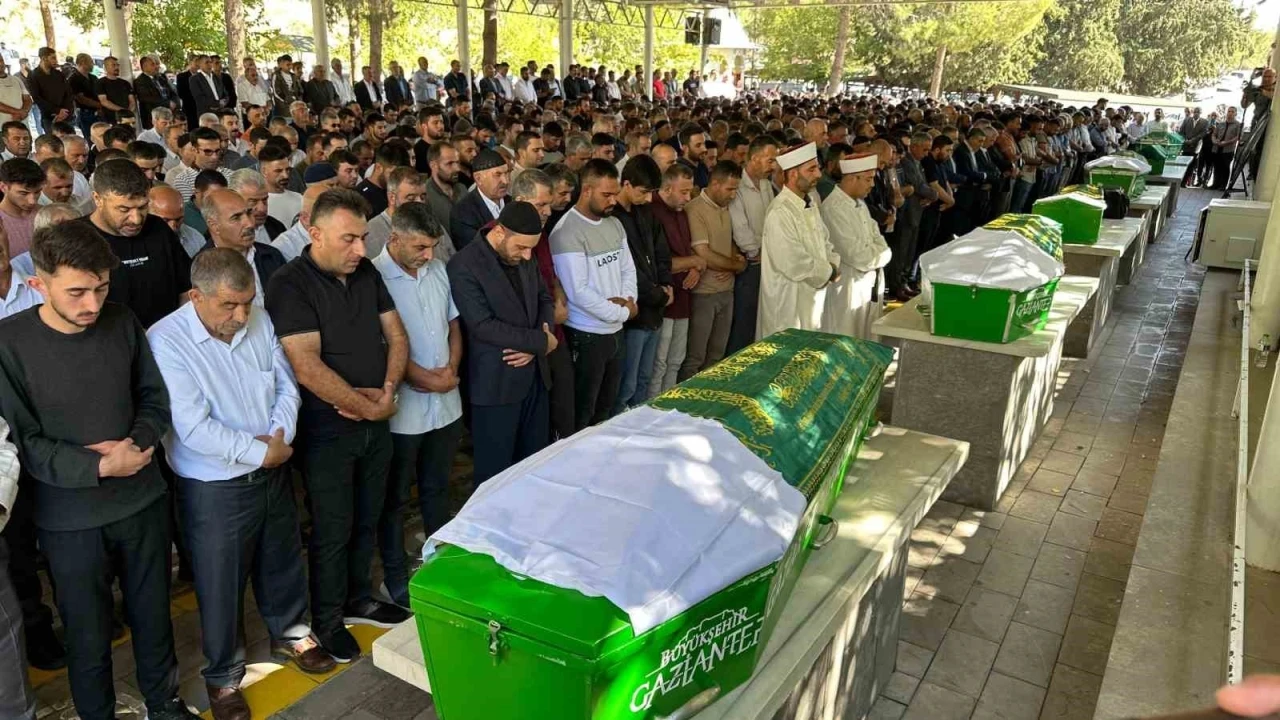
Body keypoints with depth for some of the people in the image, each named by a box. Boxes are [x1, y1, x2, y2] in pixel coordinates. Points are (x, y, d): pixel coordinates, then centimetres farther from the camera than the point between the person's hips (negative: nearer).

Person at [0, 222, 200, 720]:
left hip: (143, 503, 3)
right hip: (70, 521, -3)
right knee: (88, 635, 13)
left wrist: (135, 443, -14)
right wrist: (102, 467, -21)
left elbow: (154, 397, 4)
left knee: (153, 615, 19)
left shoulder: (122, 324, -5)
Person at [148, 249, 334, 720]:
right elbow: (194, 428, -26)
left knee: (283, 561, 22)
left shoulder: (258, 320, -4)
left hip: (273, 472, 5)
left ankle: (291, 635, 47)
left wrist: (281, 436, -14)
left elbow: (286, 384, 2)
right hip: (214, 488, -5)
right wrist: (260, 451, -20)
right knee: (221, 585, 11)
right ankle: (223, 676, 33)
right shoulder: (166, 341, -20)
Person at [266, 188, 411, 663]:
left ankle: (357, 600, 40)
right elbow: (308, 368, -24)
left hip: (377, 423, 6)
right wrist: (367, 408, -18)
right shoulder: (290, 285, -16)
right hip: (327, 431, -6)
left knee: (366, 520, 19)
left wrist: (388, 389, -9)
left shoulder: (367, 273, 4)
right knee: (333, 530, 8)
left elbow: (396, 336, 7)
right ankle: (327, 620, 29)